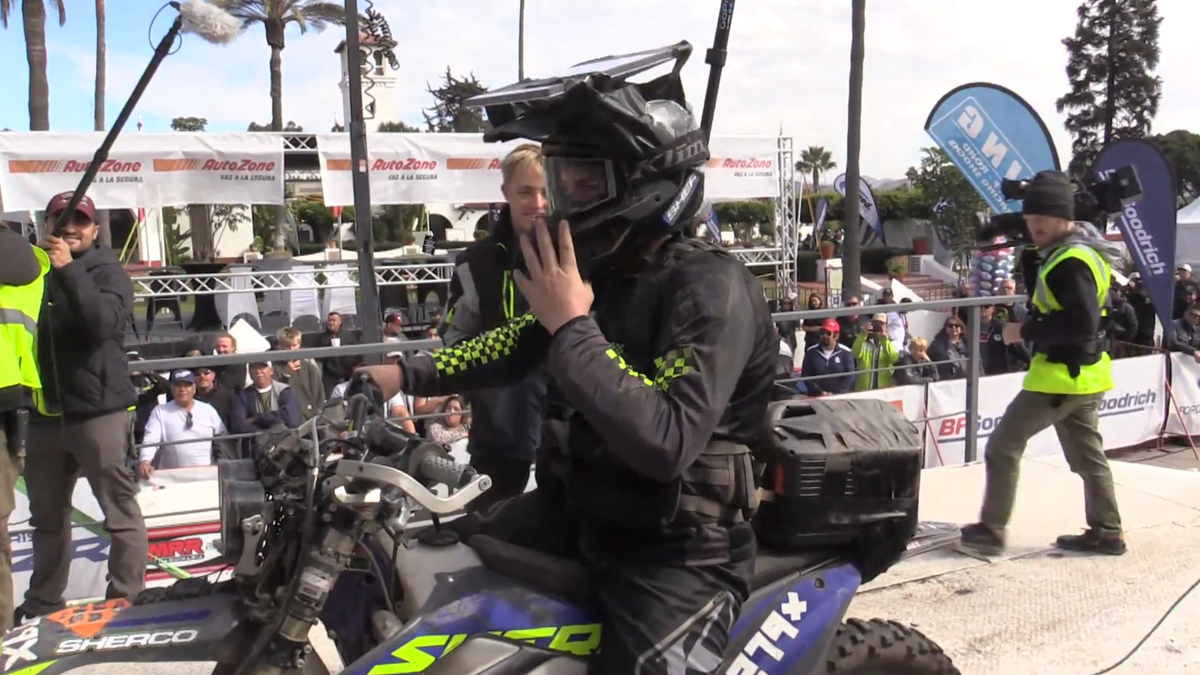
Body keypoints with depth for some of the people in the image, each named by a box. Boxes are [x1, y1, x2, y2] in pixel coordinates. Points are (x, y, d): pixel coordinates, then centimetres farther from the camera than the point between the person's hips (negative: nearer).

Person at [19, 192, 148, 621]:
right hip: (44, 414, 6)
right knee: (47, 517, 16)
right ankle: (42, 604, 28)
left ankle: (127, 601, 2)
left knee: (121, 513, -3)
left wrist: (69, 270, -23)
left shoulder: (107, 270, -2)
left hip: (99, 410, -6)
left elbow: (104, 322, -20)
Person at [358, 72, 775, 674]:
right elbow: (513, 345, 14)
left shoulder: (712, 287, -21)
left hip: (680, 549, -7)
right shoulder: (601, 267, 4)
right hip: (579, 506, 8)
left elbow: (666, 443, -33)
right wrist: (405, 375, 2)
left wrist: (572, 327, -29)